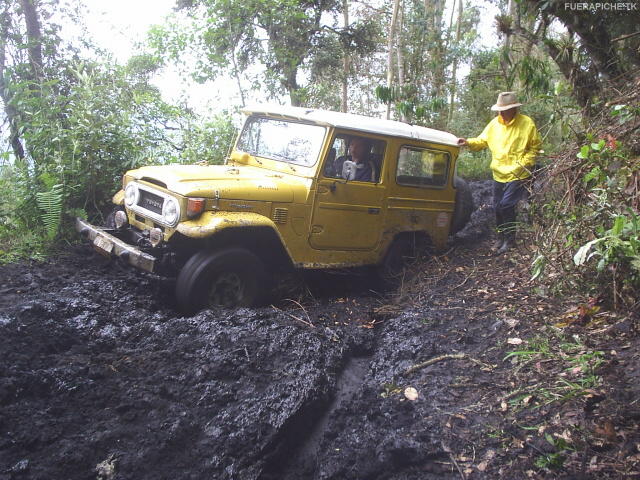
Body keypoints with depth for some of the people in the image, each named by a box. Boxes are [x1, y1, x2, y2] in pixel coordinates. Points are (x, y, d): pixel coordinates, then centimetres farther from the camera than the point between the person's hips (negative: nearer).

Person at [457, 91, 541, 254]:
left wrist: (524, 163, -14)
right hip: (499, 174, 5)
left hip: (518, 175, -5)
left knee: (506, 205, -11)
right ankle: (501, 236, 31)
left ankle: (510, 239, 8)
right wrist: (468, 142, -11)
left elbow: (535, 147, -3)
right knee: (498, 206, 12)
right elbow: (482, 141, 7)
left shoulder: (527, 123, -10)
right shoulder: (494, 124, 1)